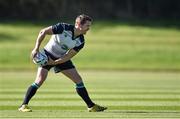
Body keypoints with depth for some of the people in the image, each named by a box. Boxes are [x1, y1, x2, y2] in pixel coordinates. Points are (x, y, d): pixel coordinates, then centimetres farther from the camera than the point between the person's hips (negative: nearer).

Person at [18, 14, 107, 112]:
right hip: (47, 55, -5)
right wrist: (36, 49, -24)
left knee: (78, 80, 0)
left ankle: (91, 106, 10)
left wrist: (54, 62, -24)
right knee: (40, 80, -20)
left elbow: (68, 56, -12)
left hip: (62, 58, 5)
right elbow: (43, 32, -21)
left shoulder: (80, 41, -13)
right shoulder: (63, 28, -27)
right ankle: (24, 105, -14)